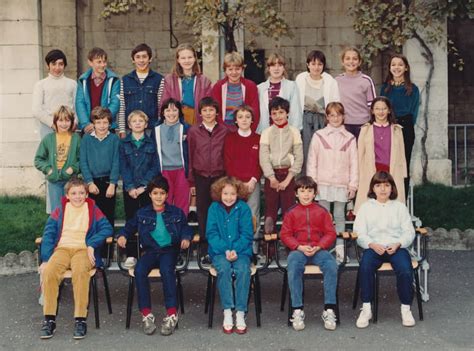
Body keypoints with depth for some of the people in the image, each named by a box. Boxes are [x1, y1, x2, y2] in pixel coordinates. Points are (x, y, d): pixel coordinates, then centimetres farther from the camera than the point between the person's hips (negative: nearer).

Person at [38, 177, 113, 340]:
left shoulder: (93, 210, 14)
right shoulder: (59, 211, 17)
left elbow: (107, 228, 2)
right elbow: (48, 234, 8)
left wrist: (92, 244, -12)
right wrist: (45, 259, -5)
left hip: (84, 249, -2)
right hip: (62, 249, 2)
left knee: (80, 271, -36)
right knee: (49, 271, -31)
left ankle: (80, 319, -32)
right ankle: (49, 319, -24)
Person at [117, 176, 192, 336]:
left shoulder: (176, 213, 13)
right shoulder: (142, 214, 15)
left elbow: (186, 228, 15)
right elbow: (130, 227, 21)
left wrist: (186, 238, -6)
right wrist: (122, 236, 0)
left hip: (169, 249, -1)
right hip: (150, 251, 2)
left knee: (167, 269, -36)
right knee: (139, 270, -31)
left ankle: (172, 314, -33)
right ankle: (146, 314, -25)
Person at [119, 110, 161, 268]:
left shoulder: (152, 143, 5)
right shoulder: (123, 143, 8)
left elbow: (155, 167, -1)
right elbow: (123, 167, 1)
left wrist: (144, 186, -10)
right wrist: (130, 187, -10)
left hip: (147, 188, -1)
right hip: (130, 188, 1)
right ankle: (131, 255, 6)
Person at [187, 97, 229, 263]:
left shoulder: (224, 131, 3)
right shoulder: (193, 131, 4)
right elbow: (190, 157, 6)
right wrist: (191, 181, 4)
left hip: (219, 176, 0)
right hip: (201, 177, 0)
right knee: (203, 212, 3)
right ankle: (205, 250, 8)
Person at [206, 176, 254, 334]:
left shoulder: (243, 208, 2)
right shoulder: (214, 208, 3)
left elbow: (247, 234, -1)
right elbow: (211, 234, -1)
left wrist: (235, 250, -16)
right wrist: (225, 250, -15)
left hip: (241, 250, 0)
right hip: (219, 251, 0)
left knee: (243, 269, -30)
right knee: (224, 268, -31)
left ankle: (240, 314, -25)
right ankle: (227, 313, -26)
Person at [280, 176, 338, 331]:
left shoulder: (322, 211, 11)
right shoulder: (291, 212, 10)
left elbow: (330, 233, 7)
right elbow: (285, 234, 5)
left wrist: (318, 247, -10)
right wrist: (300, 247, -11)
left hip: (318, 250, 1)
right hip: (298, 250, 0)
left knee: (331, 266, -30)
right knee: (293, 268, -34)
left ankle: (329, 310, -24)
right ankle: (297, 310, -27)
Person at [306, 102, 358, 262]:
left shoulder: (350, 138, 5)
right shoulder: (319, 136, 3)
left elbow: (354, 163, 5)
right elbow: (311, 161, 3)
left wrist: (353, 185, 1)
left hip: (342, 185, 1)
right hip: (323, 183, 0)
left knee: (339, 216, 6)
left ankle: (340, 247, 11)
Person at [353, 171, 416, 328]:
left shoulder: (400, 207, 16)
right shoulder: (366, 207, 14)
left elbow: (409, 231, 8)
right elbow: (359, 232, 4)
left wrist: (398, 244, -12)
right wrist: (372, 245, -14)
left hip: (396, 247, 0)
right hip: (373, 247, 0)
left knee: (405, 271, -30)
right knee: (365, 268, -33)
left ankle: (406, 308, -12)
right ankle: (366, 308, -23)